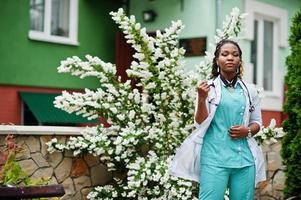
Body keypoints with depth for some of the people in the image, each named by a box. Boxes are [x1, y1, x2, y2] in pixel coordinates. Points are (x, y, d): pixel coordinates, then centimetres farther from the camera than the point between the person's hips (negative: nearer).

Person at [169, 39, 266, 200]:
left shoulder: (249, 90, 10)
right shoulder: (207, 88, 1)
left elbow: (257, 122, 17)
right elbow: (200, 123, -2)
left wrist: (247, 131, -4)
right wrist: (202, 99, -16)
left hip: (244, 159, 3)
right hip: (214, 158, -3)